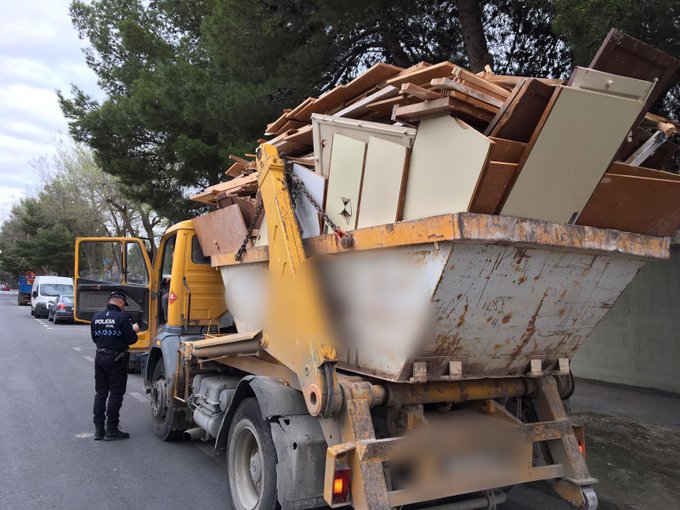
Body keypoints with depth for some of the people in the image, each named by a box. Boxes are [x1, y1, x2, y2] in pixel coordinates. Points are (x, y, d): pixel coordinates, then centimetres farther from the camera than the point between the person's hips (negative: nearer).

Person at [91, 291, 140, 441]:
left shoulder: (96, 317, 4)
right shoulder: (122, 317, -15)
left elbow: (95, 338, 13)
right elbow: (131, 340, -14)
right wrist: (134, 331, 5)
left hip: (100, 357, 6)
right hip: (116, 359, -6)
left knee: (100, 393, 14)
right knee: (116, 394, 3)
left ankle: (98, 429, 18)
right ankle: (111, 430, 6)